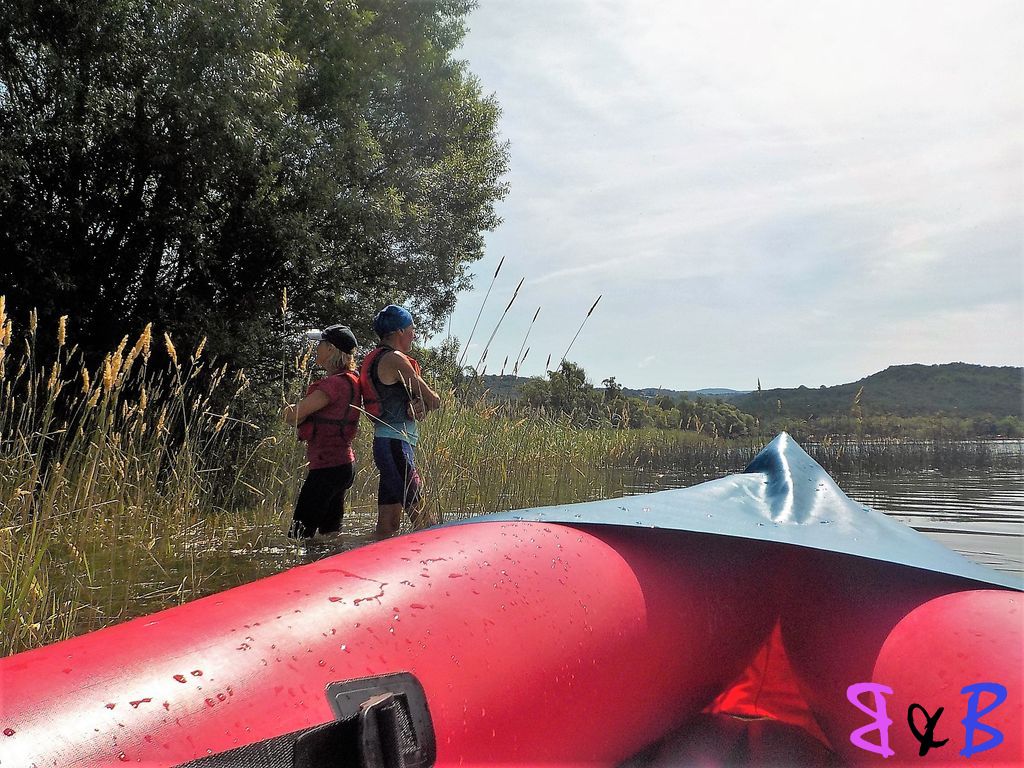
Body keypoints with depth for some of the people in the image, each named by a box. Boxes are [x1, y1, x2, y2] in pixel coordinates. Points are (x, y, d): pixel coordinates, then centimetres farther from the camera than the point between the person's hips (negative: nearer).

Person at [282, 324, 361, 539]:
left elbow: (292, 416, -17)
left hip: (328, 468, -10)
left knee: (299, 534, -7)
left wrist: (295, 410, 4)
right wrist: (297, 409, -6)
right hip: (342, 464, 10)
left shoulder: (335, 383, -19)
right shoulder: (349, 380, 13)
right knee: (331, 532, 17)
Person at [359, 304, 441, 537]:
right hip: (396, 443, -10)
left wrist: (418, 407, -4)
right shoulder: (395, 359, -11)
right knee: (418, 512, -11)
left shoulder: (376, 358, 19)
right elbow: (434, 401, -8)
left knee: (389, 522, 11)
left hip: (386, 442, 10)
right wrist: (425, 404, 13)